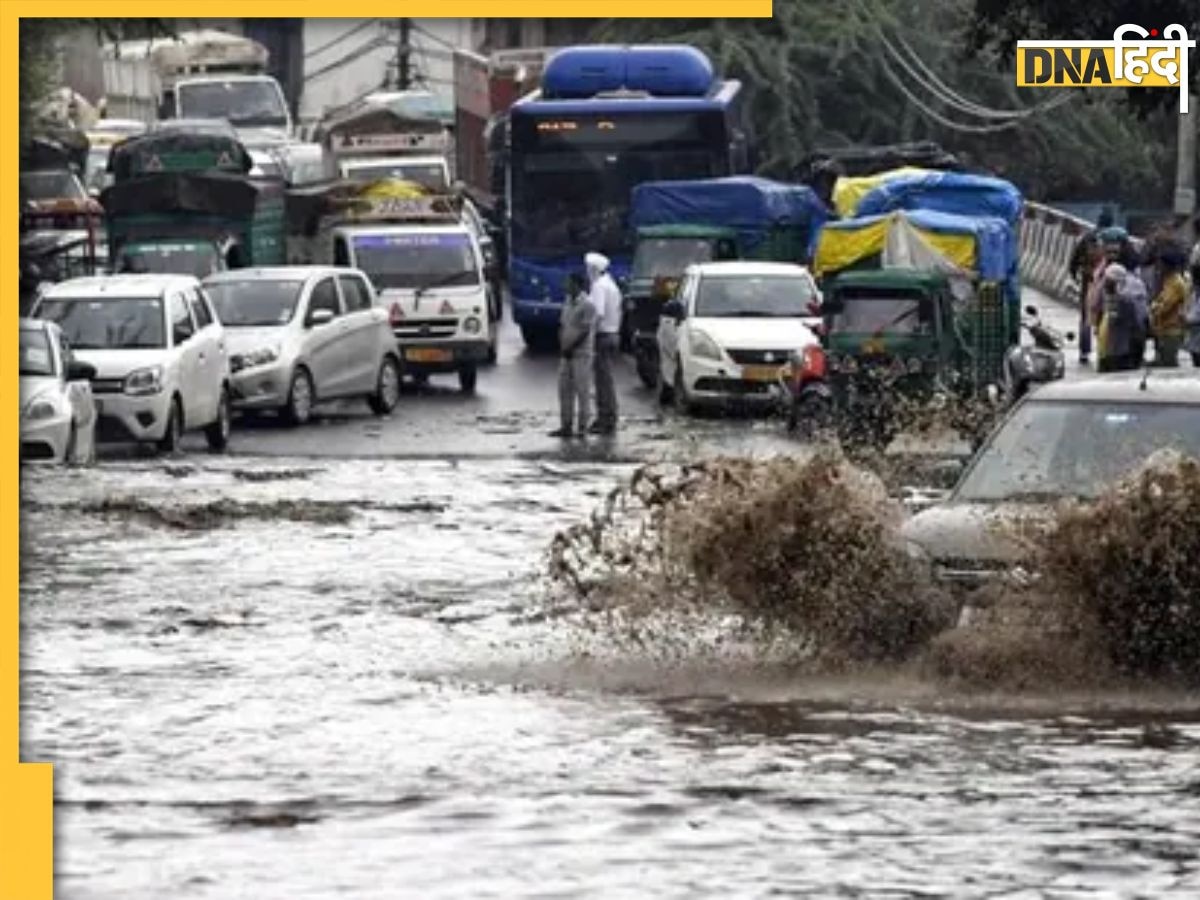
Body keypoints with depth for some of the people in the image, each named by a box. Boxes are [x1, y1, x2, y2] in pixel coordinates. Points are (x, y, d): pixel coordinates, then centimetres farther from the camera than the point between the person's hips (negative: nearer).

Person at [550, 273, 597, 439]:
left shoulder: (587, 305, -12)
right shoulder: (567, 302, 13)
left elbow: (585, 331, -16)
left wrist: (570, 347, -14)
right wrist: (562, 346, 5)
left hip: (581, 353, -8)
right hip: (566, 353, 8)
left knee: (582, 390, -4)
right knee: (565, 390, 8)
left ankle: (582, 426, 0)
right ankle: (566, 426, 12)